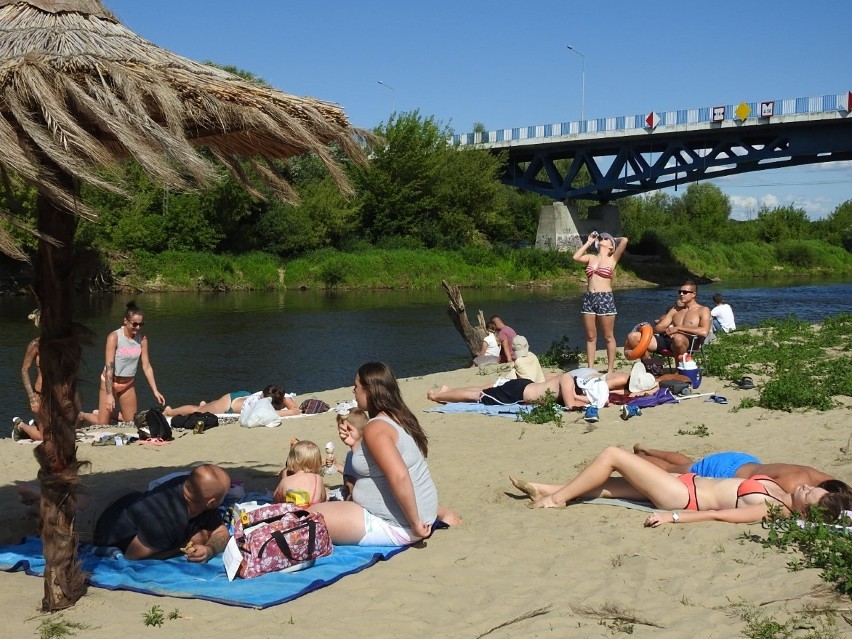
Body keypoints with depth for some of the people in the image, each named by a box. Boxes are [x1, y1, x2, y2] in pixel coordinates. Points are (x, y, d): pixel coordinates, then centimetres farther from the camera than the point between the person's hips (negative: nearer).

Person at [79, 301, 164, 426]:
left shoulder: (142, 339, -8)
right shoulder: (114, 337, -21)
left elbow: (147, 366, -3)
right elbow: (109, 366, -23)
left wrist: (155, 391, -7)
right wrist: (109, 395, -28)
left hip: (128, 384, 5)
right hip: (110, 381, -5)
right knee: (103, 424, 0)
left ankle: (110, 413, 32)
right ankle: (81, 415, 28)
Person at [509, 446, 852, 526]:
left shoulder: (767, 509, -25)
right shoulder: (778, 492, -1)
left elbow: (717, 514, -28)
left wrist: (673, 517, -29)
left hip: (682, 495, -9)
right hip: (689, 484, 9)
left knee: (611, 454, -6)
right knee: (609, 484, 15)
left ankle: (556, 498, 9)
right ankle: (547, 490, 27)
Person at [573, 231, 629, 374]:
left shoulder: (612, 259, 3)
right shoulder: (591, 258, 16)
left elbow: (624, 240, -8)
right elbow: (576, 257, 2)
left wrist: (614, 239, 13)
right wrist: (588, 242, 12)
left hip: (605, 299, -4)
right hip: (589, 298, 4)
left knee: (608, 337, 2)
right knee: (590, 337, 6)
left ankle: (610, 369, 7)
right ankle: (590, 369, 10)